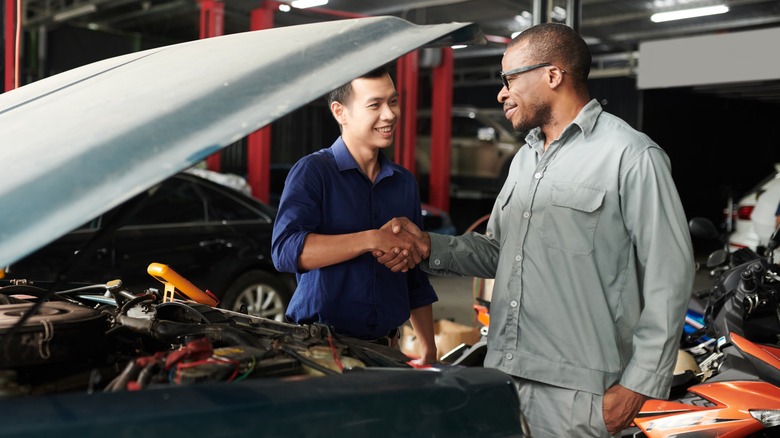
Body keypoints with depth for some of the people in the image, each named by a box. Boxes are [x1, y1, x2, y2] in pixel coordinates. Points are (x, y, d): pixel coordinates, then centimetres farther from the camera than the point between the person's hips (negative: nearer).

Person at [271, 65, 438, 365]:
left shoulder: (404, 182, 12)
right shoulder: (313, 172, -7)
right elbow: (285, 250, -24)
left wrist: (428, 350, 12)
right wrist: (371, 240, -26)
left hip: (386, 348, 5)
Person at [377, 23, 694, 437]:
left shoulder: (630, 156, -8)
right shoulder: (525, 158, 19)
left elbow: (669, 277, -11)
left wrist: (637, 386, -14)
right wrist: (429, 247, 5)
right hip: (502, 374, 7)